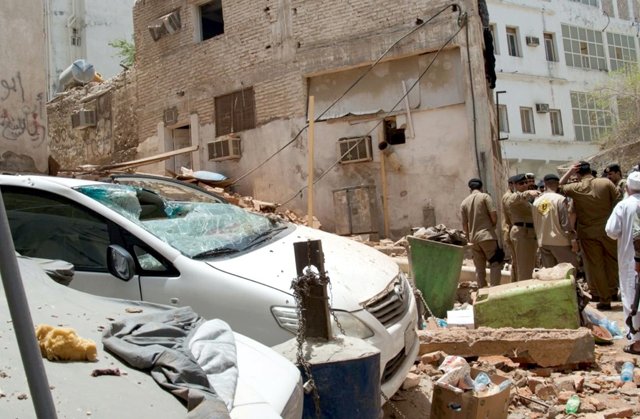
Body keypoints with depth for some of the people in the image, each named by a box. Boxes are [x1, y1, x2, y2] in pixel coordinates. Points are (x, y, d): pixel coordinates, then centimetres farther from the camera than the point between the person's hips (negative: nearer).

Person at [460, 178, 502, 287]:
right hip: (487, 236, -4)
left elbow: (464, 224, 10)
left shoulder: (464, 202, 10)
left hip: (474, 238, 5)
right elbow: (494, 215, -8)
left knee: (479, 268, 10)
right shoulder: (485, 197, -1)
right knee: (495, 264, -1)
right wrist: (493, 226, 10)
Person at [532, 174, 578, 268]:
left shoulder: (537, 201, 2)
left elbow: (535, 224, 6)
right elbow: (565, 223, -12)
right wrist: (572, 233, 4)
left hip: (542, 242, 5)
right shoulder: (560, 199, -11)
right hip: (559, 241, -5)